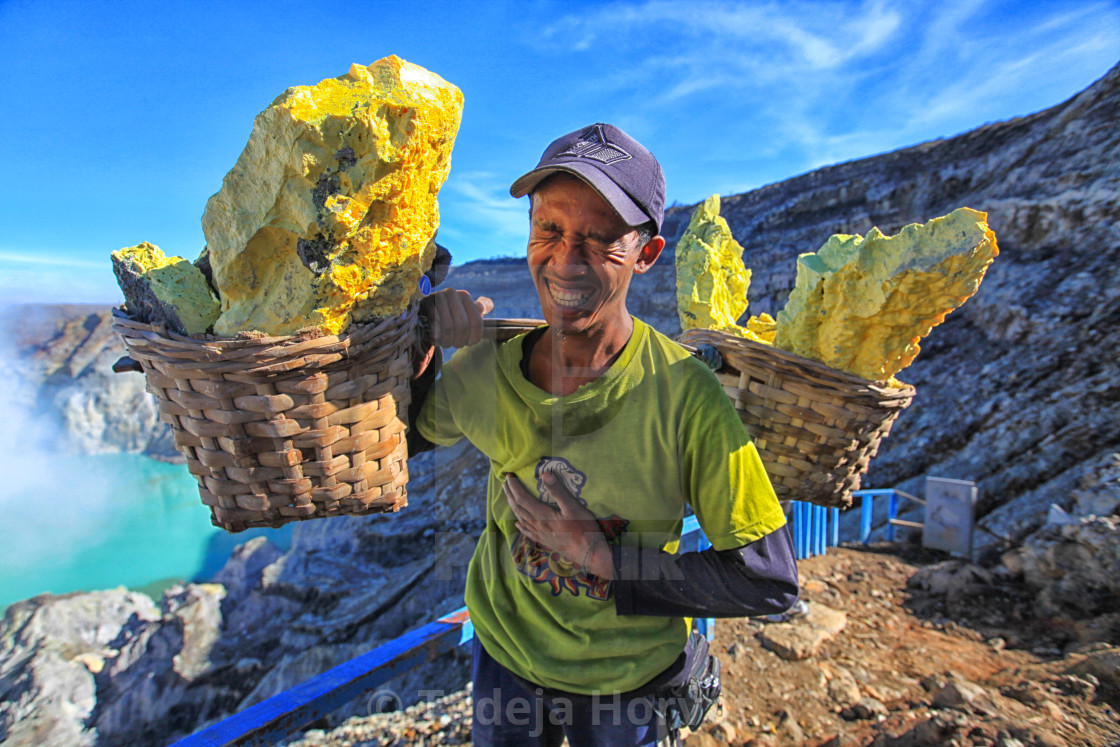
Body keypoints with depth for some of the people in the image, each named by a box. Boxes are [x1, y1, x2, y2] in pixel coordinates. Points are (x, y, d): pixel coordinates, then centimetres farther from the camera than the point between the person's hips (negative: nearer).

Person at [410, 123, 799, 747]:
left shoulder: (685, 397, -28)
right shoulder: (486, 367, -17)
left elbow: (772, 582, -21)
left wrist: (604, 559, -26)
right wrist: (417, 341, -18)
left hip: (627, 683, -2)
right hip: (503, 653, 3)